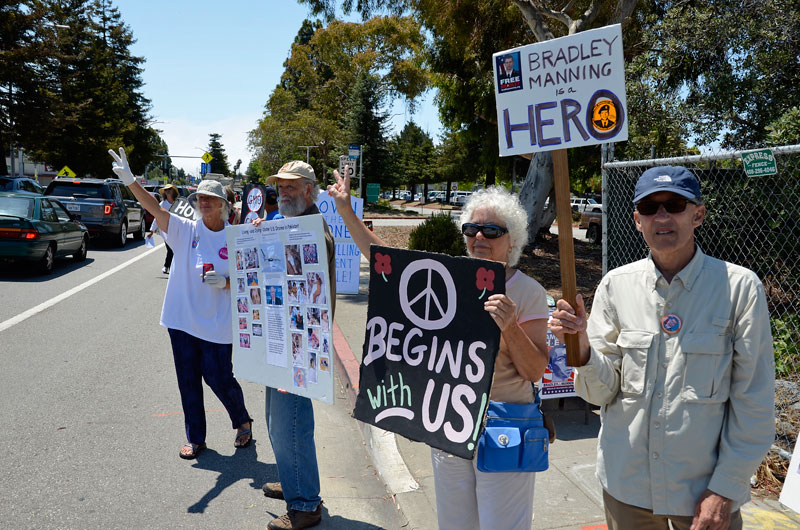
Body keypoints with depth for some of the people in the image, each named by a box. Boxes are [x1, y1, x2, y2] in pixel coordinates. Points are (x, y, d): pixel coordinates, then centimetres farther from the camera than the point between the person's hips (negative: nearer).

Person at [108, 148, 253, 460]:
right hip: (182, 320, 3)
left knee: (219, 378, 3)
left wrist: (225, 282, -20)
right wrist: (130, 181, -27)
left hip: (217, 325, -2)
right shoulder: (186, 230, 0)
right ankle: (195, 438, 27)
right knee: (188, 381, 11)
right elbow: (154, 209, -14)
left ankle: (243, 422, 31)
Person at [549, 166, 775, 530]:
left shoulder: (739, 287, -9)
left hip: (705, 487, -2)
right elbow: (602, 392, -3)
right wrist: (582, 348, -22)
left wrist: (726, 489, -7)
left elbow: (754, 401, -6)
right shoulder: (616, 285, -3)